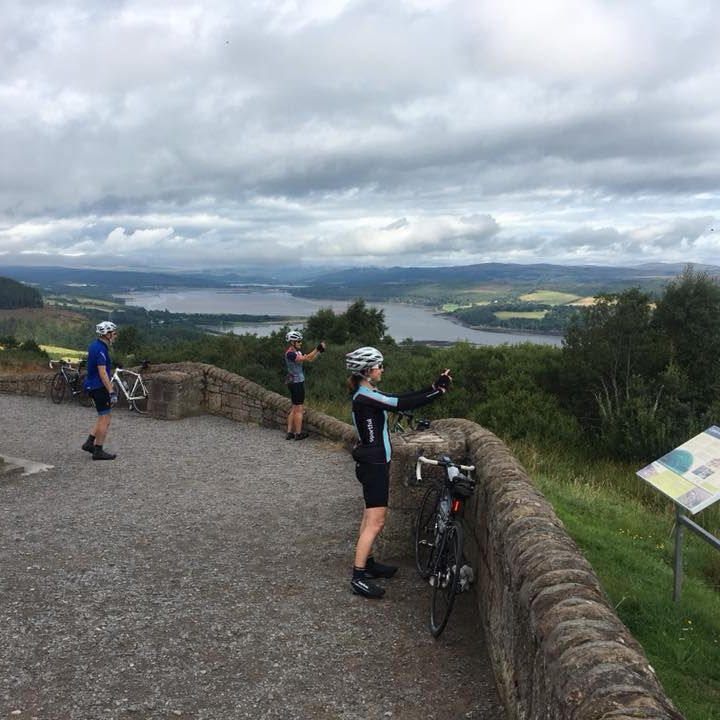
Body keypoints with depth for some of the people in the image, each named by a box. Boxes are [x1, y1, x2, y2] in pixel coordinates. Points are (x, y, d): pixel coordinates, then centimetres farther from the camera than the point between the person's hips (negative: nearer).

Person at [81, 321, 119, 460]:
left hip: (93, 385, 10)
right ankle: (98, 451, 3)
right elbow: (102, 372, -24)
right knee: (105, 419, -3)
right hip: (99, 387, -10)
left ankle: (89, 442, 19)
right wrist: (111, 392, -24)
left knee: (103, 416, 19)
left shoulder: (94, 345, 11)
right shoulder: (101, 349, -19)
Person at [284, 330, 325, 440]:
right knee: (299, 409, -1)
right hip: (296, 383, -10)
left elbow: (311, 359, 6)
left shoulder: (297, 352, 11)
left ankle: (290, 433, 18)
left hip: (296, 382, 10)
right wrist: (317, 349, -27)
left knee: (294, 408, 14)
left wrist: (319, 351, -6)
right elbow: (306, 358, -27)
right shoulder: (290, 353, -18)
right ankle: (298, 434, 6)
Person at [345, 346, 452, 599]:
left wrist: (434, 387, 2)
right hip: (373, 465, -10)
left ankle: (368, 562, 32)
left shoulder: (368, 394, 9)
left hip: (374, 463, 10)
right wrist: (439, 391, -17)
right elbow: (402, 404, -25)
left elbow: (400, 399, 7)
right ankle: (359, 576, 0)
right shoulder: (365, 398, -22)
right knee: (376, 521, -6)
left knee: (371, 516, 20)